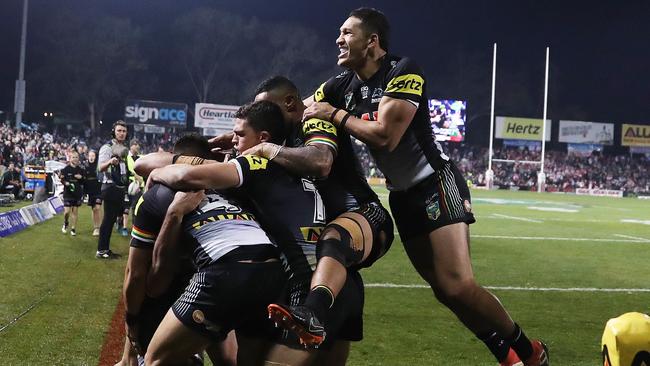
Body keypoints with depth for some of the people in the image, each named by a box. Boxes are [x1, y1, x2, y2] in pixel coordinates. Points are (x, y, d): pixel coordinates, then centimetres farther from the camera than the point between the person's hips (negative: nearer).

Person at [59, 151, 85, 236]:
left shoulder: (80, 169, 5)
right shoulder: (66, 169, -4)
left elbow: (84, 181, 10)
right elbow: (62, 179, -3)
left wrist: (81, 178, -10)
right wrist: (66, 183, -22)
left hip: (77, 193, 3)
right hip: (68, 193, -3)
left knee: (75, 211, 7)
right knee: (67, 211, -8)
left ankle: (73, 228, 17)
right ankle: (65, 223, 22)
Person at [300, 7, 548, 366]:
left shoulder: (403, 73, -17)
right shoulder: (341, 86, 5)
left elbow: (385, 136, -26)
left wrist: (335, 115, -14)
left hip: (436, 184, -7)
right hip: (402, 195, 7)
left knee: (458, 286, -17)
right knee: (445, 291, 5)